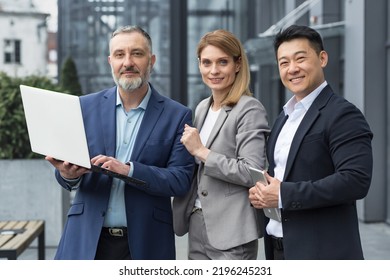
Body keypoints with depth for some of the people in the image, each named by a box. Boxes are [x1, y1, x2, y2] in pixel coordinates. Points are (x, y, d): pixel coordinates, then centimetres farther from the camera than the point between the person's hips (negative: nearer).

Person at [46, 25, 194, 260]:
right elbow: (69, 174, 9)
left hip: (145, 243, -1)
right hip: (87, 240, 2)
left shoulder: (177, 115, -1)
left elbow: (181, 180, -6)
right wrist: (68, 174, -15)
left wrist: (128, 170, -21)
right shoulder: (85, 107, 6)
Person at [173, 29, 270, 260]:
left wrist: (201, 151, -15)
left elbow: (252, 173, -19)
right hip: (198, 226, 7)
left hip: (231, 233, -7)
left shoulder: (250, 109, -10)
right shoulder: (202, 108, 13)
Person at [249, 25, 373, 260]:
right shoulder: (285, 116, 15)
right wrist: (260, 193, 1)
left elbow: (356, 180, -23)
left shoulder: (343, 115, -13)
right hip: (280, 248, 8)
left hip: (322, 253, -8)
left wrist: (284, 195, -21)